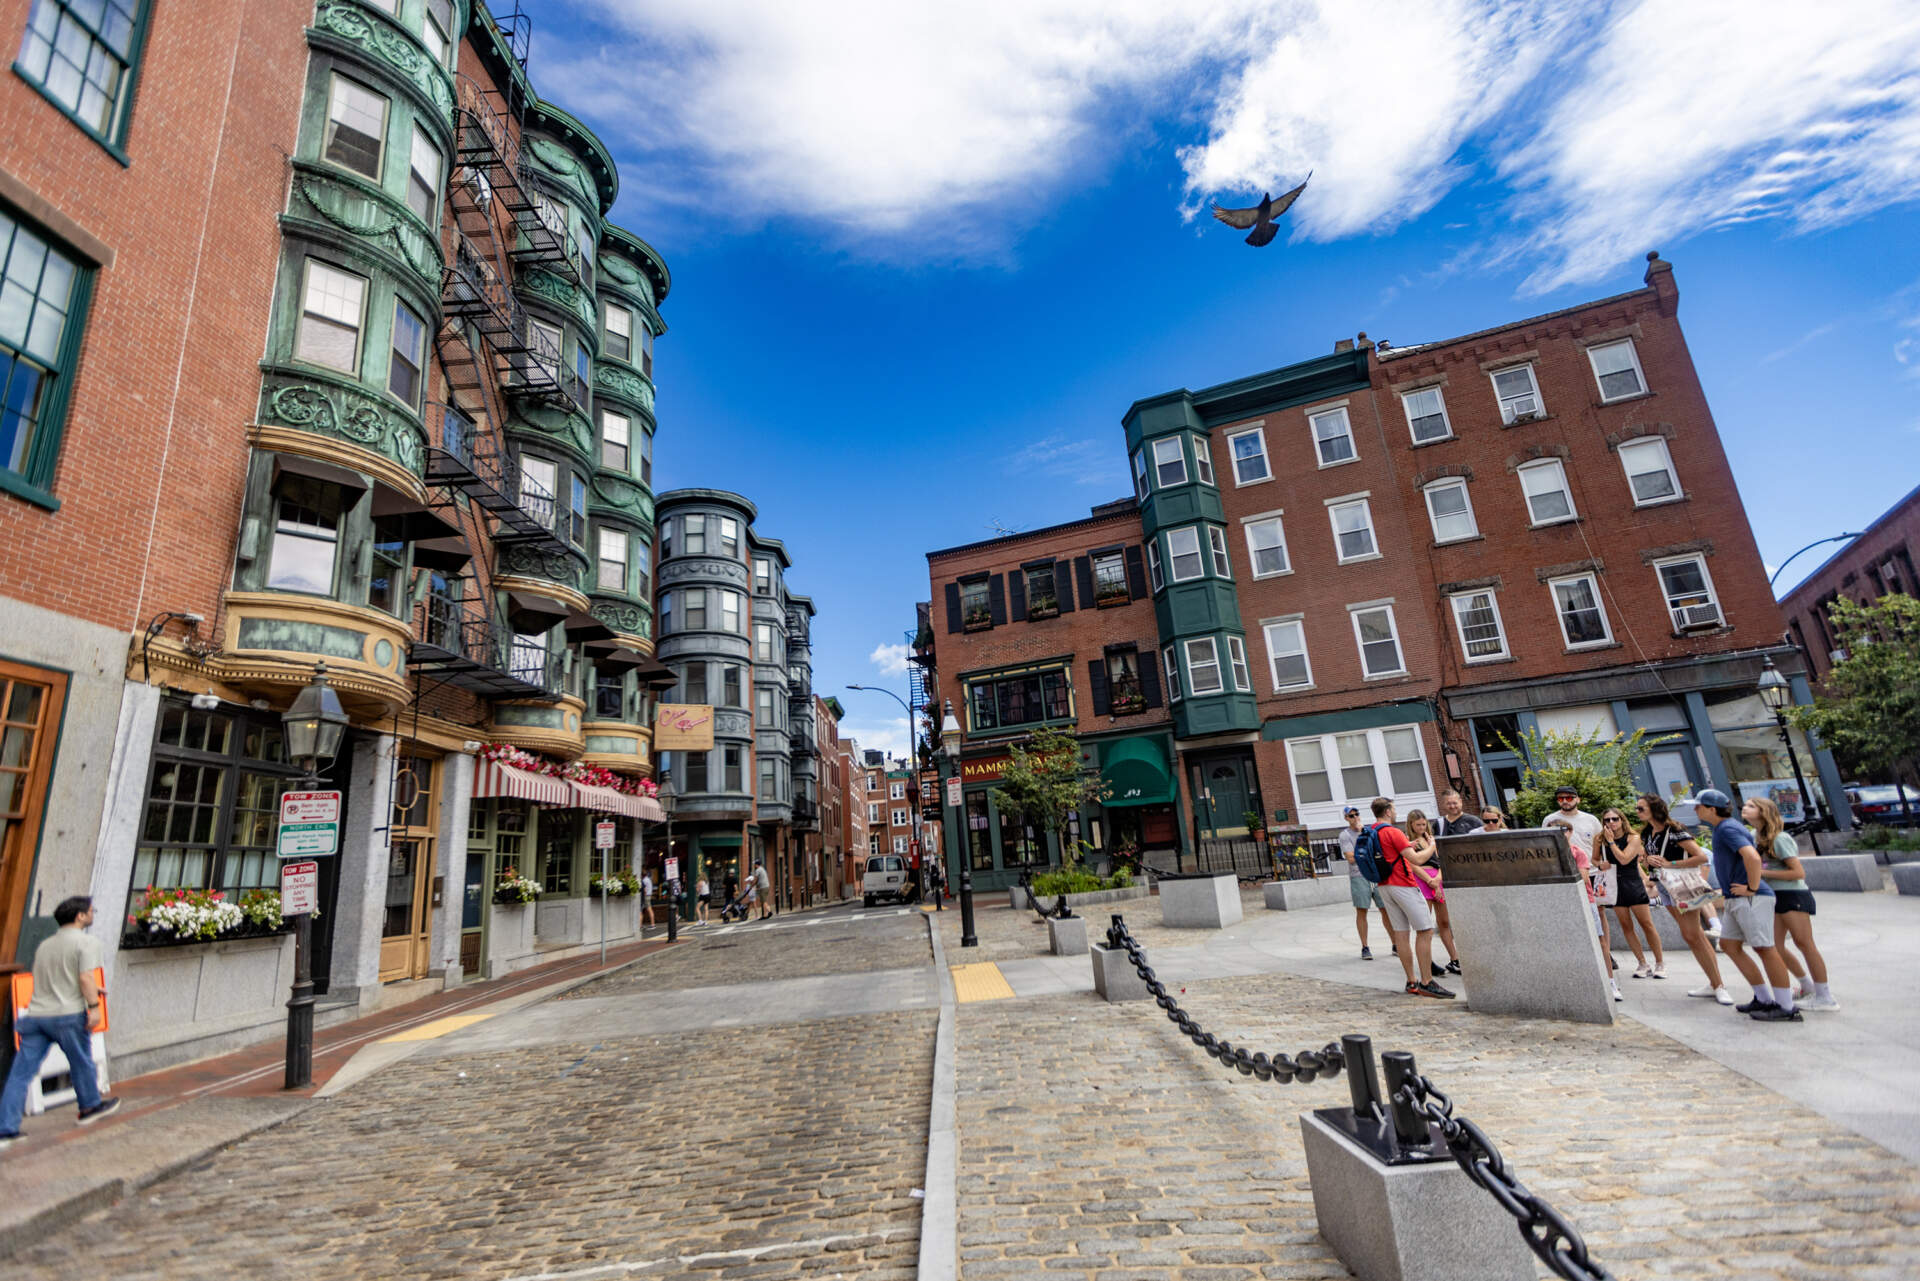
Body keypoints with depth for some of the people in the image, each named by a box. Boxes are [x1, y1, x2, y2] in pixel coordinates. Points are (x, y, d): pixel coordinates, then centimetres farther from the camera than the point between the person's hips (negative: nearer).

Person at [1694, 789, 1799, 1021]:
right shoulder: (1723, 827, 16)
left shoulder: (1728, 828, -16)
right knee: (1729, 945, 11)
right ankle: (1765, 999, 18)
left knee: (1764, 949, -4)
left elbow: (1753, 857, -31)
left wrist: (1752, 887, -21)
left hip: (1751, 898, -11)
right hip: (1737, 899, 11)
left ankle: (1787, 1008, 4)